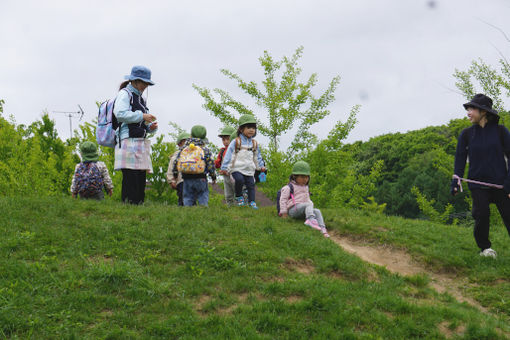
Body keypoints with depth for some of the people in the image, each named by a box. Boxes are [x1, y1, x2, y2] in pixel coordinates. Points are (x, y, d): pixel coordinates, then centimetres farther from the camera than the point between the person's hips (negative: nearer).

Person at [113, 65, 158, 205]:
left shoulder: (140, 99, 25)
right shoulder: (125, 94, 1)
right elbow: (120, 114, -16)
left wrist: (151, 127, 8)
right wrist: (142, 116, -14)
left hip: (141, 143, 9)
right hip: (128, 142, -9)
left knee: (141, 179, 2)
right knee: (131, 179, -14)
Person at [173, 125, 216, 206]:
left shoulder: (183, 149, 9)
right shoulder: (205, 149, -1)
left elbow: (177, 161, 11)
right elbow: (210, 163, -1)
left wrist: (175, 173, 24)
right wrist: (213, 176, 11)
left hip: (187, 178, 3)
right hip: (200, 178, -3)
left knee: (187, 197, 9)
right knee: (203, 197, 4)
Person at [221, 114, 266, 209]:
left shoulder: (254, 143, 12)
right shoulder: (236, 142, -4)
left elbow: (257, 156, 28)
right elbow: (229, 154, -4)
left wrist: (261, 166, 29)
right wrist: (225, 167, -6)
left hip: (249, 170, 5)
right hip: (237, 169, -5)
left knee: (251, 184, -3)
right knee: (239, 180, -26)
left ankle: (252, 202, 7)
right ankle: (239, 196, -5)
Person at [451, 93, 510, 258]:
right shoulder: (467, 134, 6)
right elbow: (460, 158, 10)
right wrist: (456, 180, 0)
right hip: (478, 185, 1)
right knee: (482, 215, -5)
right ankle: (485, 247, 16)